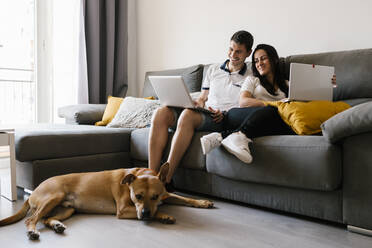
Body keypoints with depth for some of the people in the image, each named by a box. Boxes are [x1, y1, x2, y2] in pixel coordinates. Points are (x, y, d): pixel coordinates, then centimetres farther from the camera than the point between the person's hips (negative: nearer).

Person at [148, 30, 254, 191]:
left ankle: (166, 180, -35)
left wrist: (224, 114, -15)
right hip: (203, 114, 5)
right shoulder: (213, 70, 25)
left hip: (225, 122, -5)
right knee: (161, 112, -23)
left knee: (188, 115, -37)